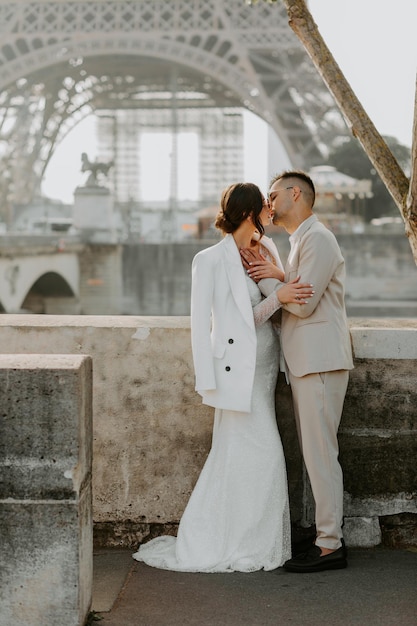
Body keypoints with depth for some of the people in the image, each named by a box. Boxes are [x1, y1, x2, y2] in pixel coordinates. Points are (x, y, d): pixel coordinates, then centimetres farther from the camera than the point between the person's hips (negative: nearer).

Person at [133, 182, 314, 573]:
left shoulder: (266, 250, 11)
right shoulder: (211, 260, -8)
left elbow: (256, 315, 8)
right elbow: (200, 322, -8)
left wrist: (281, 282, -10)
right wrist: (207, 381, -13)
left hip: (262, 365, 7)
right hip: (237, 368, -7)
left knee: (230, 456, 11)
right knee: (262, 453, -6)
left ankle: (206, 542, 21)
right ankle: (249, 546, 7)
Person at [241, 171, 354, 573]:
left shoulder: (317, 239, -11)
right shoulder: (301, 241, 21)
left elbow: (303, 303, -18)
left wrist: (264, 278, -7)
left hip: (321, 363, -10)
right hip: (306, 363, 10)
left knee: (320, 453, -8)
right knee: (315, 453, 11)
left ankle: (330, 544, -3)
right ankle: (327, 536, 17)